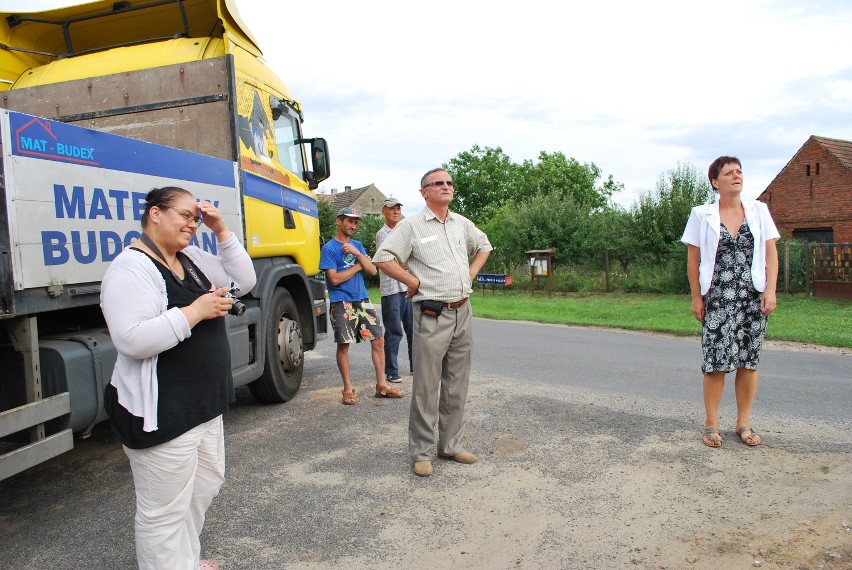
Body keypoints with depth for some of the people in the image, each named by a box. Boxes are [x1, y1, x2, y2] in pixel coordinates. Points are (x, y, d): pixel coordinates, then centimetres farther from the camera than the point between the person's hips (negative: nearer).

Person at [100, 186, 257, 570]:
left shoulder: (192, 259, 10)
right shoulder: (132, 268, -18)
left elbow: (244, 280, 11)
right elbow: (131, 339, -28)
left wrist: (222, 231, 2)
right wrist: (196, 311, -25)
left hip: (204, 406, 10)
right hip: (161, 414, -10)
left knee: (206, 484, 24)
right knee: (165, 509, 3)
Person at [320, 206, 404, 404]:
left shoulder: (357, 245, 13)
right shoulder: (329, 248, -4)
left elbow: (372, 270, 4)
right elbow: (335, 279, -13)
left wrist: (357, 254, -11)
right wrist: (358, 265, -5)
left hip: (362, 300, 5)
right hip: (342, 303, -5)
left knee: (378, 340, 2)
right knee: (343, 345, -1)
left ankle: (381, 385, 11)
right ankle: (348, 388, 12)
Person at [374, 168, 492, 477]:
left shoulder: (462, 223, 12)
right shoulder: (411, 225, -5)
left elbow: (484, 245, 29)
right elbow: (383, 258, -9)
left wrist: (471, 273, 16)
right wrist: (413, 281, -10)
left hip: (463, 312, 6)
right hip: (432, 315, -6)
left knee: (457, 385, 12)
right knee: (426, 386, -2)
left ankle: (450, 445, 25)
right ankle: (420, 452, 10)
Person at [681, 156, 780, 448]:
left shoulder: (759, 210, 9)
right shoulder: (702, 215, 2)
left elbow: (771, 252, 6)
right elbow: (693, 259, 2)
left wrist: (770, 290, -5)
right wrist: (696, 297, -3)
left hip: (753, 297, 2)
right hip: (718, 299, -2)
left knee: (749, 361, 5)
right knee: (716, 361, -5)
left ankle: (743, 423, 18)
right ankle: (711, 424, 8)